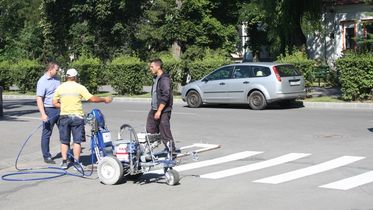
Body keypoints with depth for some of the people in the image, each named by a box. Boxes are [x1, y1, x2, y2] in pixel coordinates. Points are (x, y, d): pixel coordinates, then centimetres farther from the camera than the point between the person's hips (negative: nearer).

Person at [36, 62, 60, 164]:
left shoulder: (56, 79, 11)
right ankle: (46, 156, 10)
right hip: (49, 110, -7)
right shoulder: (42, 81, -12)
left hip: (59, 109, 7)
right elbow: (39, 99, -17)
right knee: (47, 133, 2)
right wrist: (43, 114, -25)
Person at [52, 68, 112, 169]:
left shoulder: (60, 87, 2)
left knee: (64, 141, 12)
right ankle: (76, 162, 4)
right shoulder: (79, 87, -7)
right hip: (77, 116, -2)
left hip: (64, 116, 2)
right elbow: (92, 99, -10)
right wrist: (104, 99, 3)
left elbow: (54, 103, 4)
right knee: (77, 141, 4)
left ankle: (64, 162, 10)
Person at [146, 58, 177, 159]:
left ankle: (172, 153, 2)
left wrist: (159, 111, -23)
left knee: (165, 133, -7)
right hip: (154, 109, 10)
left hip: (163, 111, -10)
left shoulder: (165, 79, -15)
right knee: (150, 131, 10)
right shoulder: (156, 78, 15)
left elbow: (166, 97, -22)